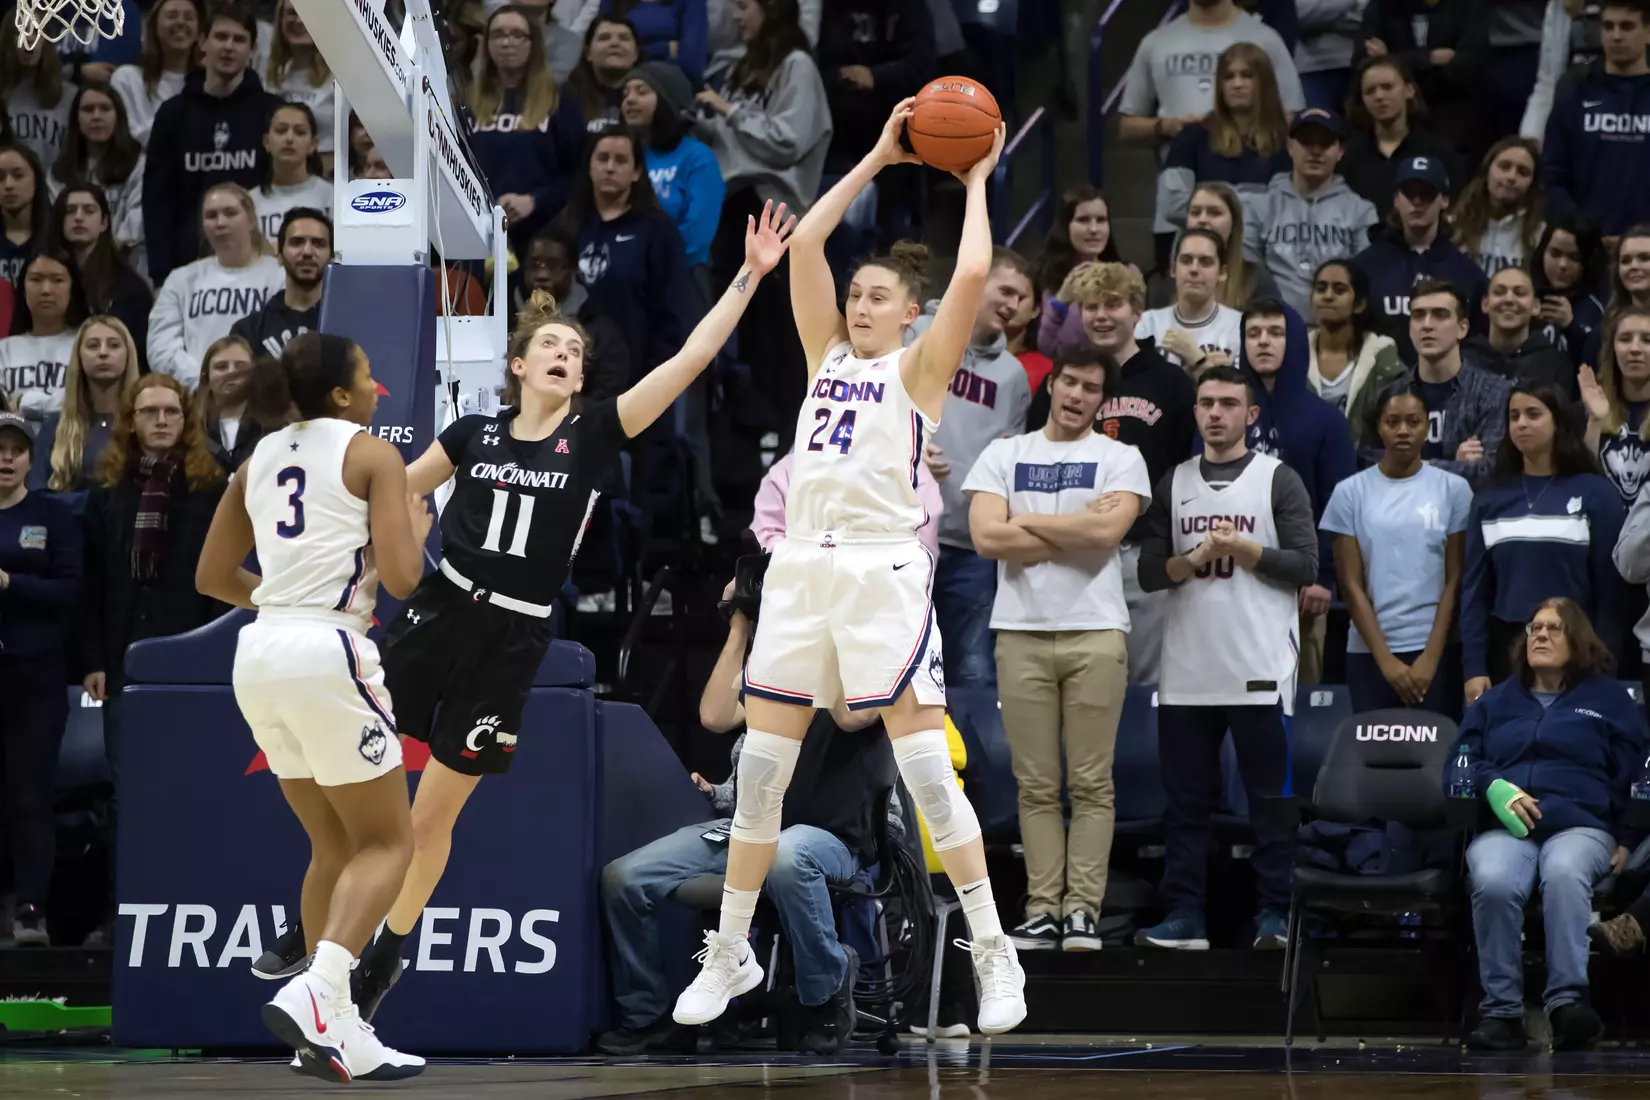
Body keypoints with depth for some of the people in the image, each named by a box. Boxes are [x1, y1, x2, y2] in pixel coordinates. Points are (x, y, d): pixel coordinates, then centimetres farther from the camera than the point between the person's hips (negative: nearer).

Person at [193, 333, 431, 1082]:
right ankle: (316, 993, -20)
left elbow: (212, 577, 19)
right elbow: (401, 578, -10)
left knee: (335, 847, 18)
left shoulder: (260, 459, 16)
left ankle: (333, 1030, 15)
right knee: (387, 842, 2)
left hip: (260, 655, 7)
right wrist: (417, 527, 11)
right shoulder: (372, 455, -3)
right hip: (327, 653, -7)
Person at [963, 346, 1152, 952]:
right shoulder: (1003, 456, 10)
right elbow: (987, 538, -4)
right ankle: (1042, 910, 5)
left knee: (1091, 783, -1)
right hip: (1022, 632, 1)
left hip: (1095, 633, -1)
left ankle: (1083, 910, 0)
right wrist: (1078, 530, -6)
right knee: (1037, 784, 3)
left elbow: (1107, 531, -12)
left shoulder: (1120, 459, 6)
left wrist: (1026, 522, -3)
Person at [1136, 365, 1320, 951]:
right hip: (1187, 669, 4)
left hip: (1259, 668, -3)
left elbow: (1304, 566, -4)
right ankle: (1183, 916, 8)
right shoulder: (1173, 484, 14)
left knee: (1270, 797, -1)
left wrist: (1241, 549, -12)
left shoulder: (1279, 480, 4)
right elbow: (1148, 572, 8)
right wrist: (1193, 560, -9)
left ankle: (1275, 916, 3)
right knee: (1186, 798, 5)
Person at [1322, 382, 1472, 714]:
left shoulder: (1453, 489, 4)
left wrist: (1430, 658, -7)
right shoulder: (1351, 493, 4)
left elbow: (1454, 581, 2)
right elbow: (1352, 586, 2)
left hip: (1436, 650, -1)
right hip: (1369, 653, 1)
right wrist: (1386, 660, -6)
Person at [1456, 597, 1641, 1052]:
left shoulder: (1607, 699, 20)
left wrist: (1626, 840, -2)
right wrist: (1496, 789, -6)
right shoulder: (1496, 701, 27)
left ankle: (1568, 1000, -46)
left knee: (1564, 873, -40)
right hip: (1504, 827, 2)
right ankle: (1500, 1011, -34)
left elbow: (1630, 774, 12)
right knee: (1493, 882, -36)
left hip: (1580, 825, -2)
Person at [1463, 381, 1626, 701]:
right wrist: (1473, 668, -1)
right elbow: (1475, 588, 7)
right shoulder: (1490, 500, 8)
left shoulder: (1596, 494, 0)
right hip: (1506, 651, 3)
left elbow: (1611, 584, -2)